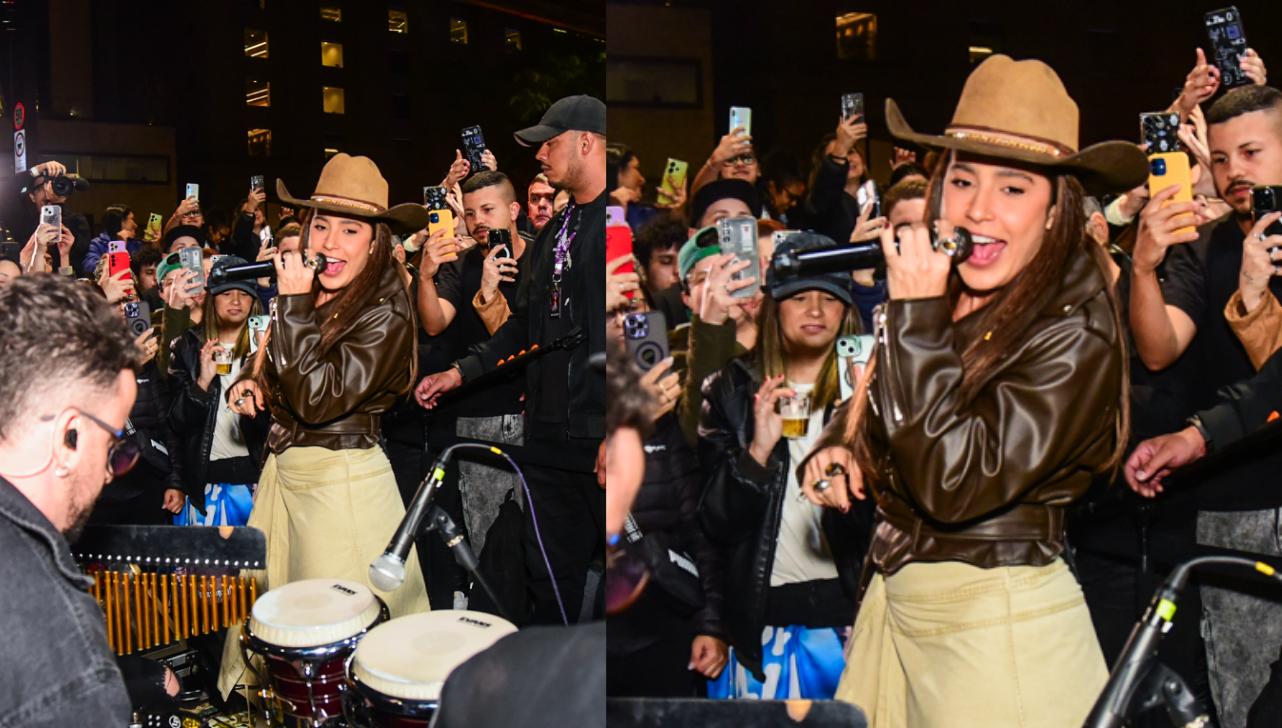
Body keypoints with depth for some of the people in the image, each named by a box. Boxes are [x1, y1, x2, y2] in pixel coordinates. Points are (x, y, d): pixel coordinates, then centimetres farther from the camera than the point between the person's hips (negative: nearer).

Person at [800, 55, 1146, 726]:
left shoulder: (1076, 332, -18)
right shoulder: (942, 300, 1)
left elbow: (955, 486, -26)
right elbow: (868, 409, 17)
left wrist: (918, 314, -26)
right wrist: (833, 450, -6)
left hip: (999, 621, -6)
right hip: (892, 599, 7)